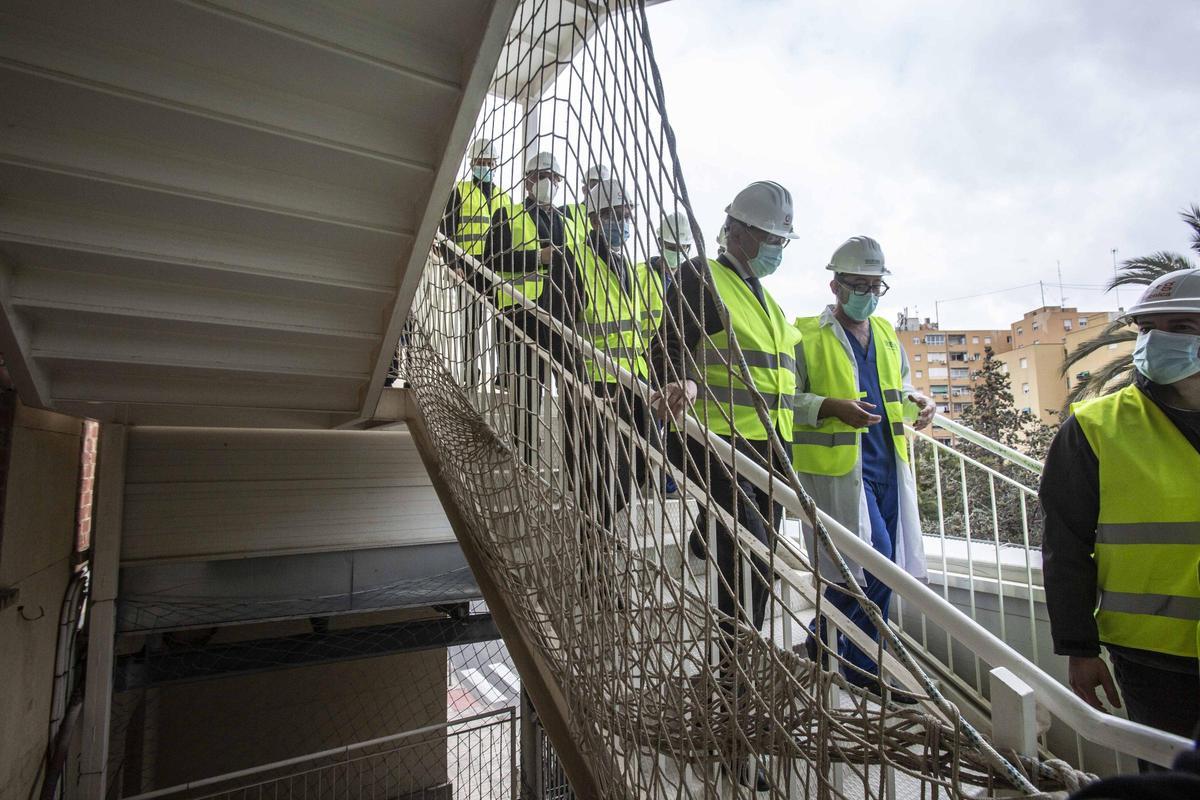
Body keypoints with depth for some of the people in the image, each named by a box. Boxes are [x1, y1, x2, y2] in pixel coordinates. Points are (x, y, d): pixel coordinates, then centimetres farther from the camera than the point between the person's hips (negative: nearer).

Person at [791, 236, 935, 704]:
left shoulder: (886, 333, 16)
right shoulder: (807, 335, -6)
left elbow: (900, 386, 27)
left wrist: (919, 400, 5)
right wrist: (832, 408, -24)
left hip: (887, 466, 8)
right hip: (838, 467, -7)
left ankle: (826, 635, 32)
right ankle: (863, 664, 12)